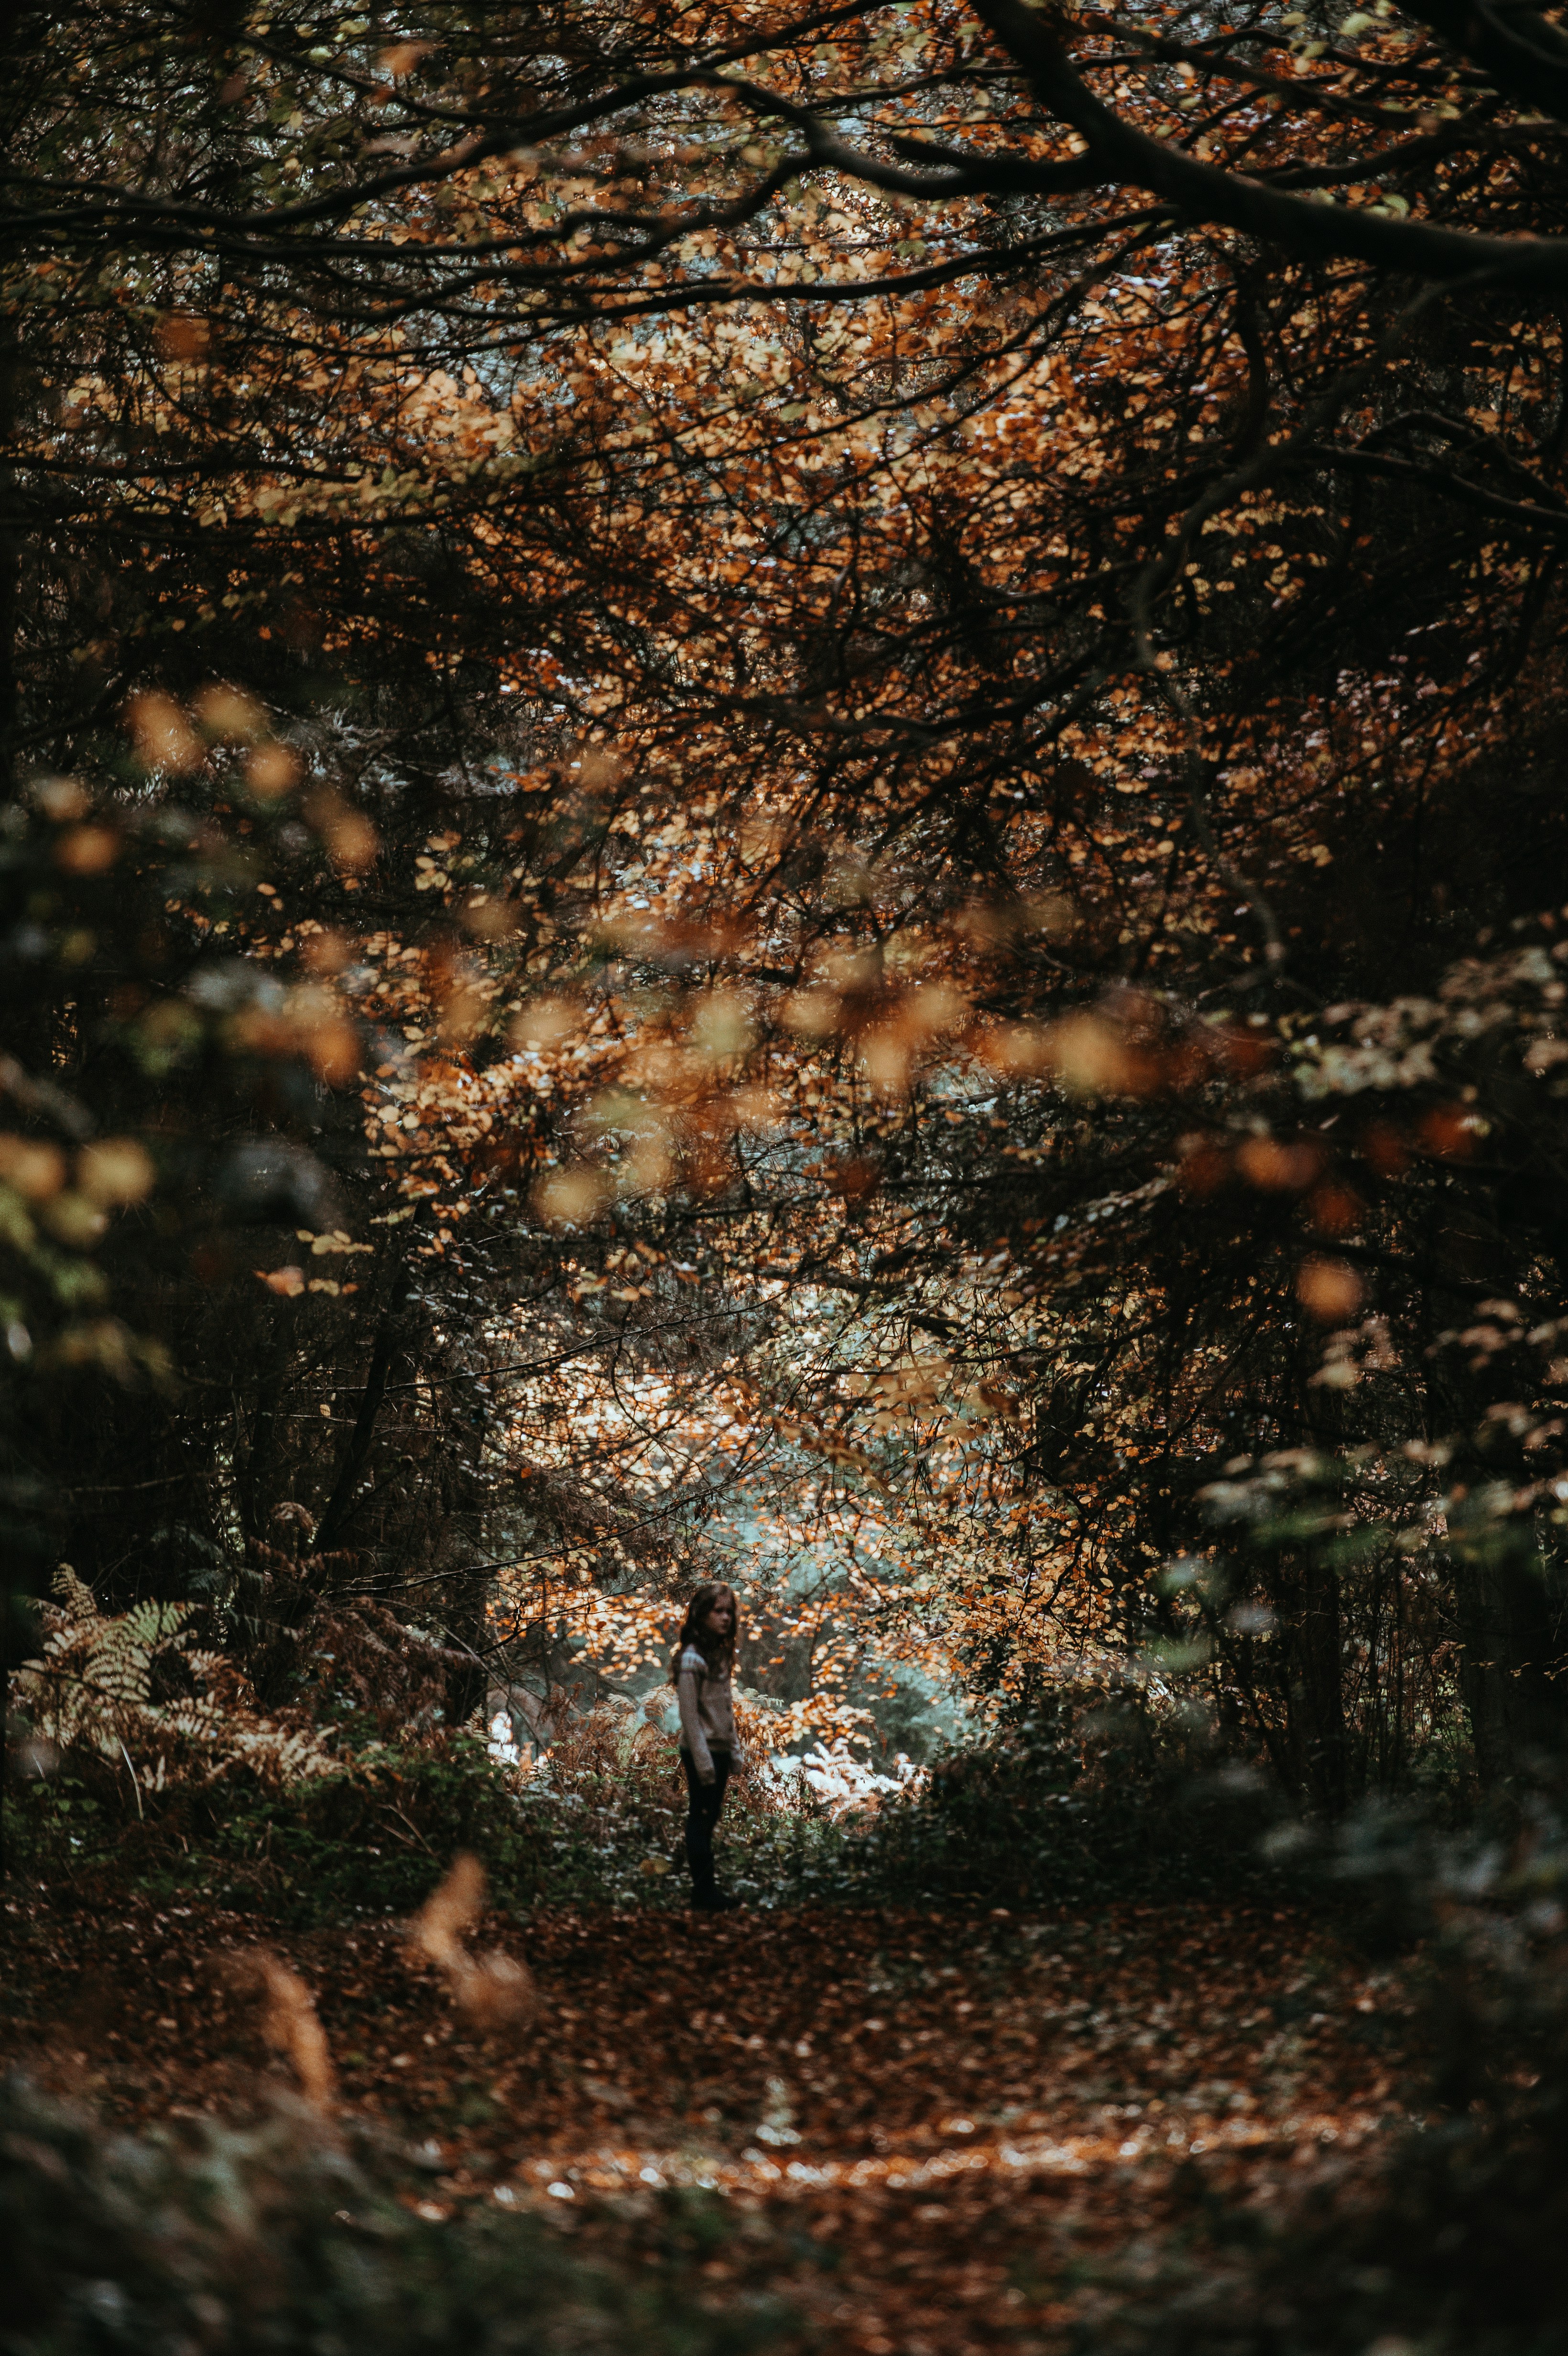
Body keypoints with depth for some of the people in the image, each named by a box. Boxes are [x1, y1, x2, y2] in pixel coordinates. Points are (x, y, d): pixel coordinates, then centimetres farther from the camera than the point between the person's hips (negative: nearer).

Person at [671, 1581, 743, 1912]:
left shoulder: (720, 1654, 10)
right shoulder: (691, 1659, -15)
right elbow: (689, 1714, -16)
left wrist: (732, 1750, 13)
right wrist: (703, 1760, -17)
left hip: (720, 1751, 8)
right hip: (702, 1752, -8)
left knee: (708, 1819, 12)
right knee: (701, 1820, -1)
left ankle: (706, 1887, 17)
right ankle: (703, 1889, 5)